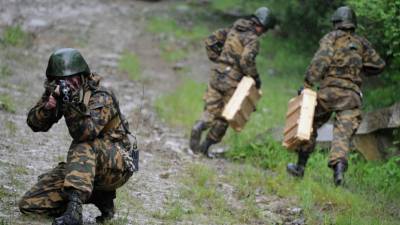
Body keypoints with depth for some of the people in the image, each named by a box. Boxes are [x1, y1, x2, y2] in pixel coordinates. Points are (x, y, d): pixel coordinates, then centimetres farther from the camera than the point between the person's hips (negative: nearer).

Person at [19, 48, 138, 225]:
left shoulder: (101, 97, -20)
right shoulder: (57, 92, 0)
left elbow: (86, 132, -35)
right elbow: (35, 124, -6)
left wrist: (72, 103, -45)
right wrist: (48, 106, -26)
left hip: (118, 165, -7)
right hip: (86, 165, 7)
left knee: (83, 146, -38)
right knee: (29, 204, -4)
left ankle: (74, 210, -42)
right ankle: (100, 198, 7)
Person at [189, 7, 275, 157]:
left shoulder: (232, 30, 11)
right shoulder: (252, 39, -10)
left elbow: (210, 41, 12)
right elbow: (247, 60, -23)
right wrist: (255, 77, -10)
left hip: (216, 74, 5)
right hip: (232, 80, -5)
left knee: (211, 111, 10)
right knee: (224, 116, 9)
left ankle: (199, 126, -21)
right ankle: (206, 146, 8)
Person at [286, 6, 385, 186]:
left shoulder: (331, 38, 5)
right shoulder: (361, 43, 16)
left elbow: (320, 61, -10)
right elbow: (378, 65, 23)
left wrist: (308, 84, -12)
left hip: (329, 91, -2)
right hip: (351, 94, 2)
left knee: (309, 125, 16)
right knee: (343, 134, -6)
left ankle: (301, 166, 18)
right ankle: (339, 166, -32)